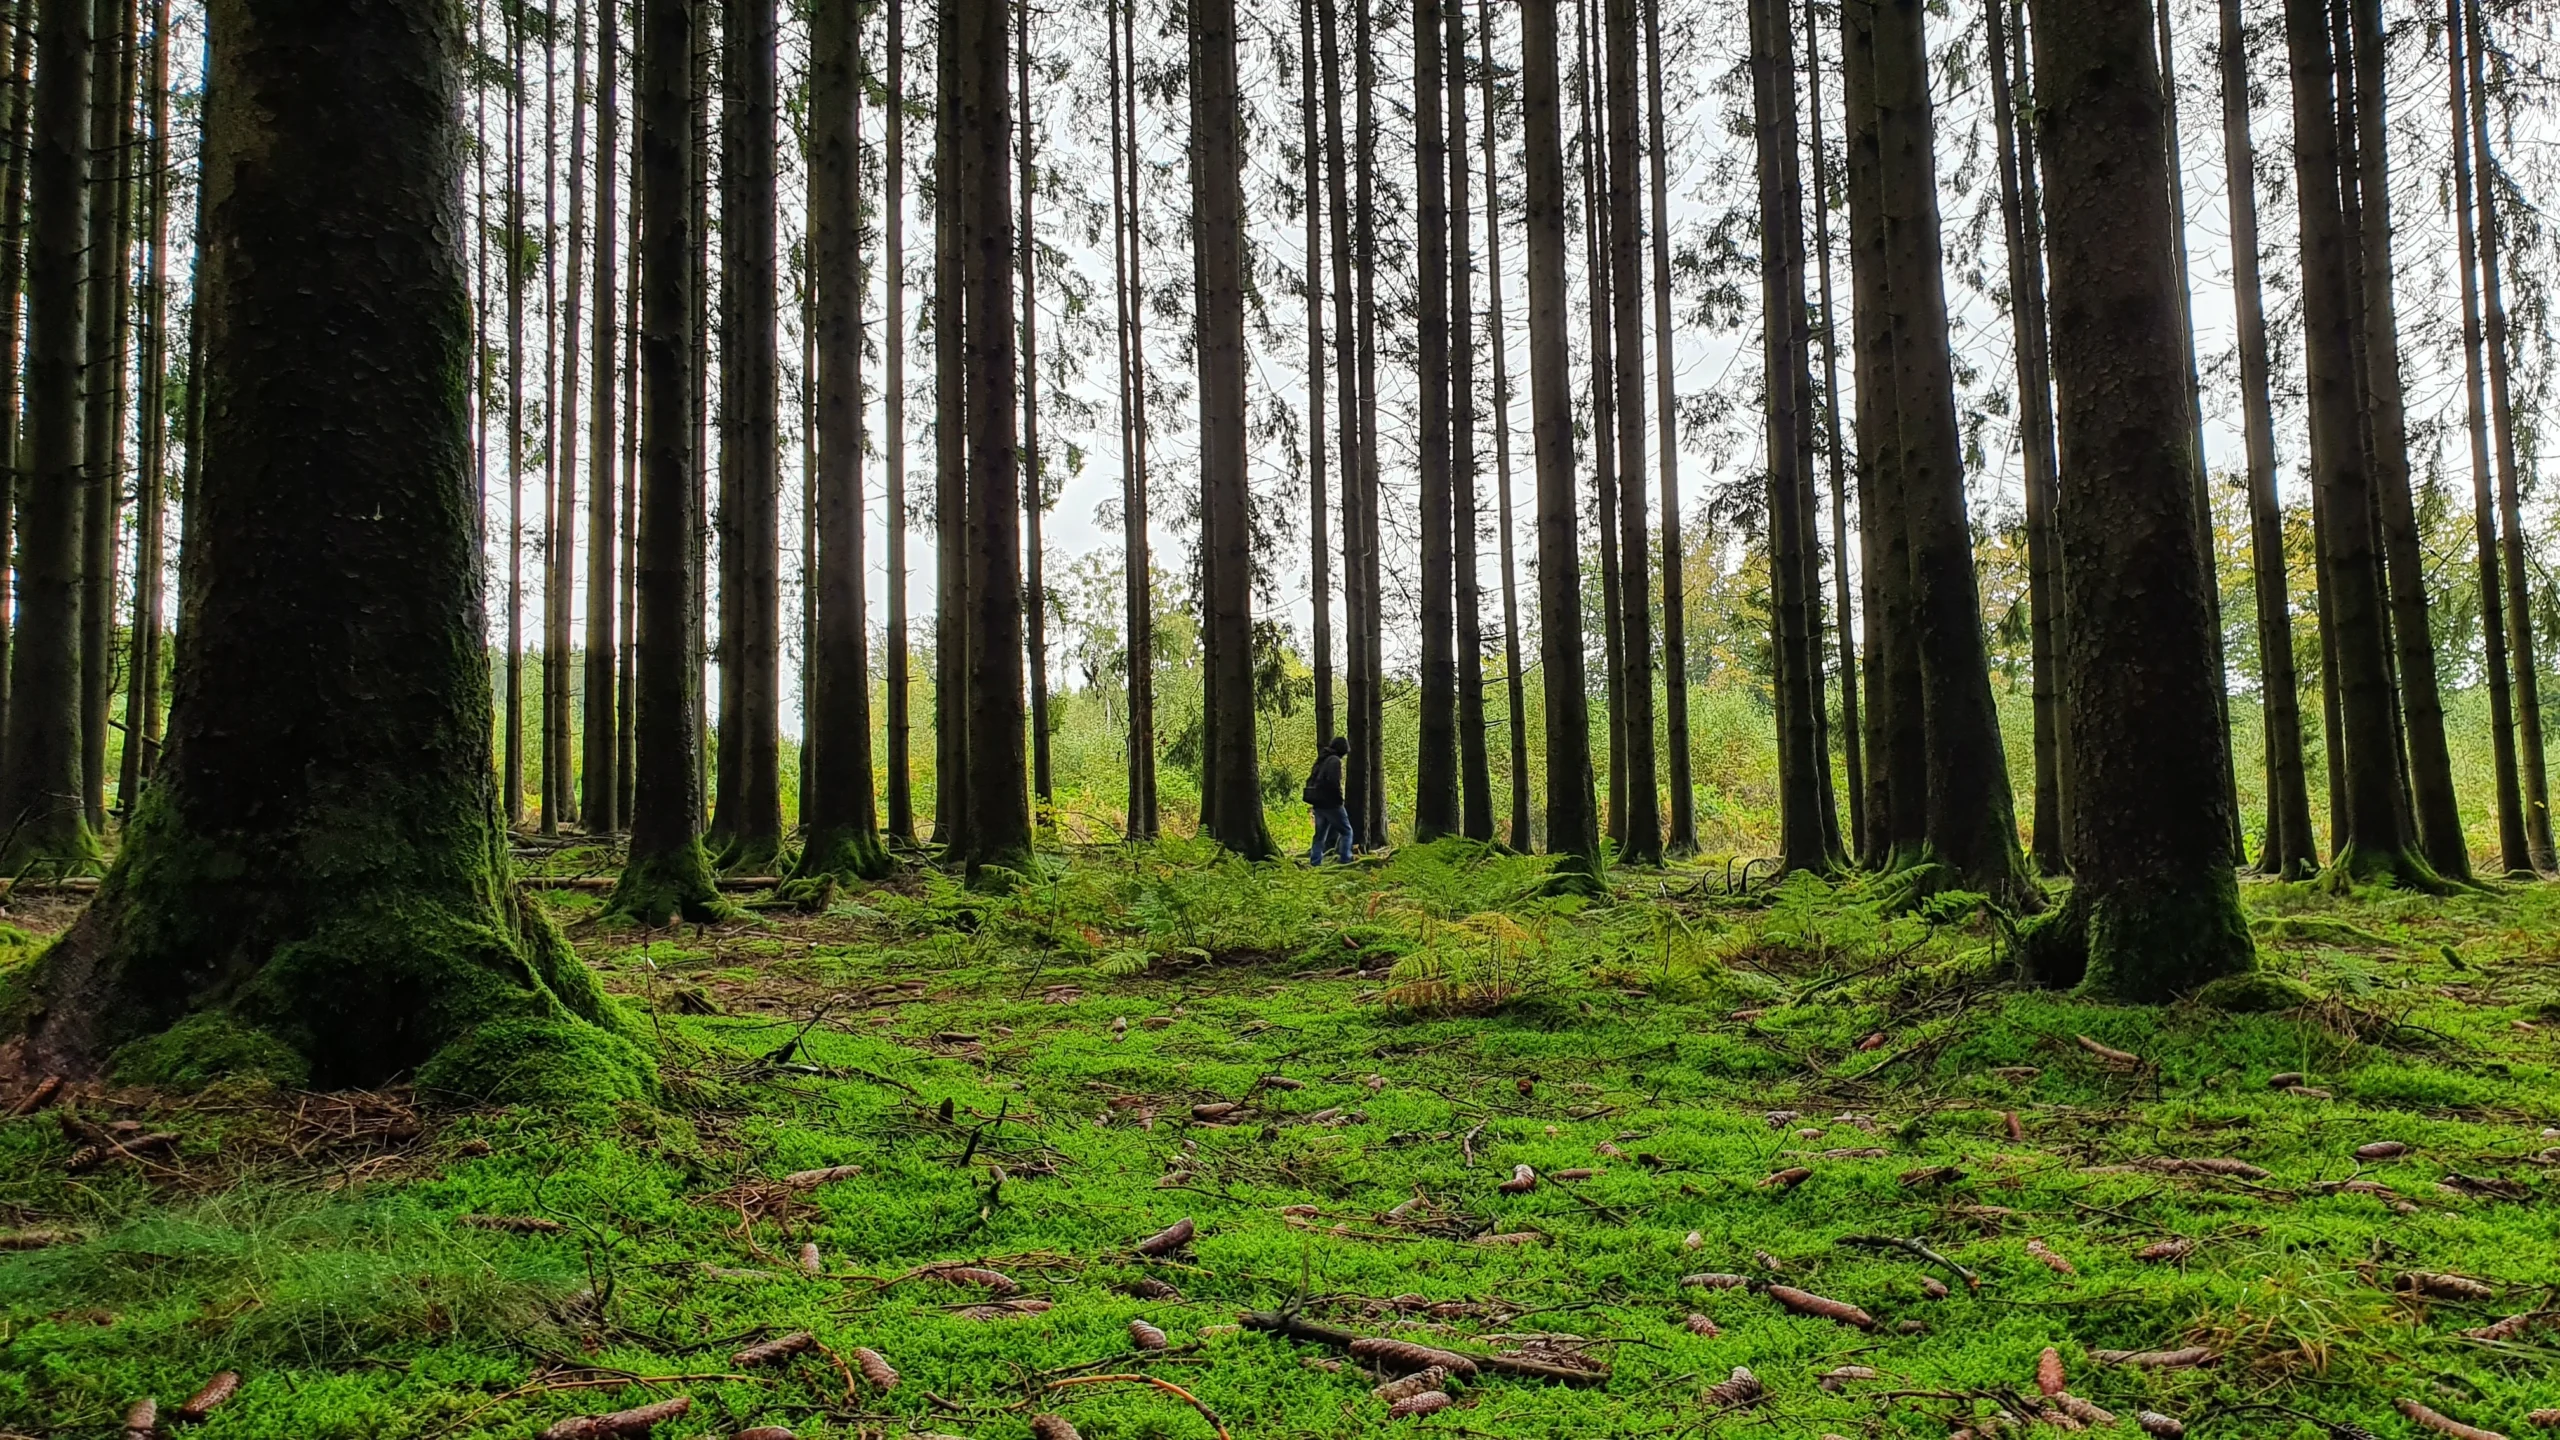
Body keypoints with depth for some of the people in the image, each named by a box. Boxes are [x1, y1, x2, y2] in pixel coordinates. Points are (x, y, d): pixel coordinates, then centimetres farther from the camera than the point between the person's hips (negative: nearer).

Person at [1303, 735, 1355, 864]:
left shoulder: (1321, 760, 16)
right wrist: (1339, 798, -12)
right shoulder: (1334, 761, -12)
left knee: (1320, 834, 13)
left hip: (1318, 803, 8)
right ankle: (1345, 860, -4)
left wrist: (1314, 801, 17)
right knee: (1346, 831, 1)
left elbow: (1311, 781, 18)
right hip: (1330, 803, -8)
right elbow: (1333, 782, -24)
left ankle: (1315, 862, 10)